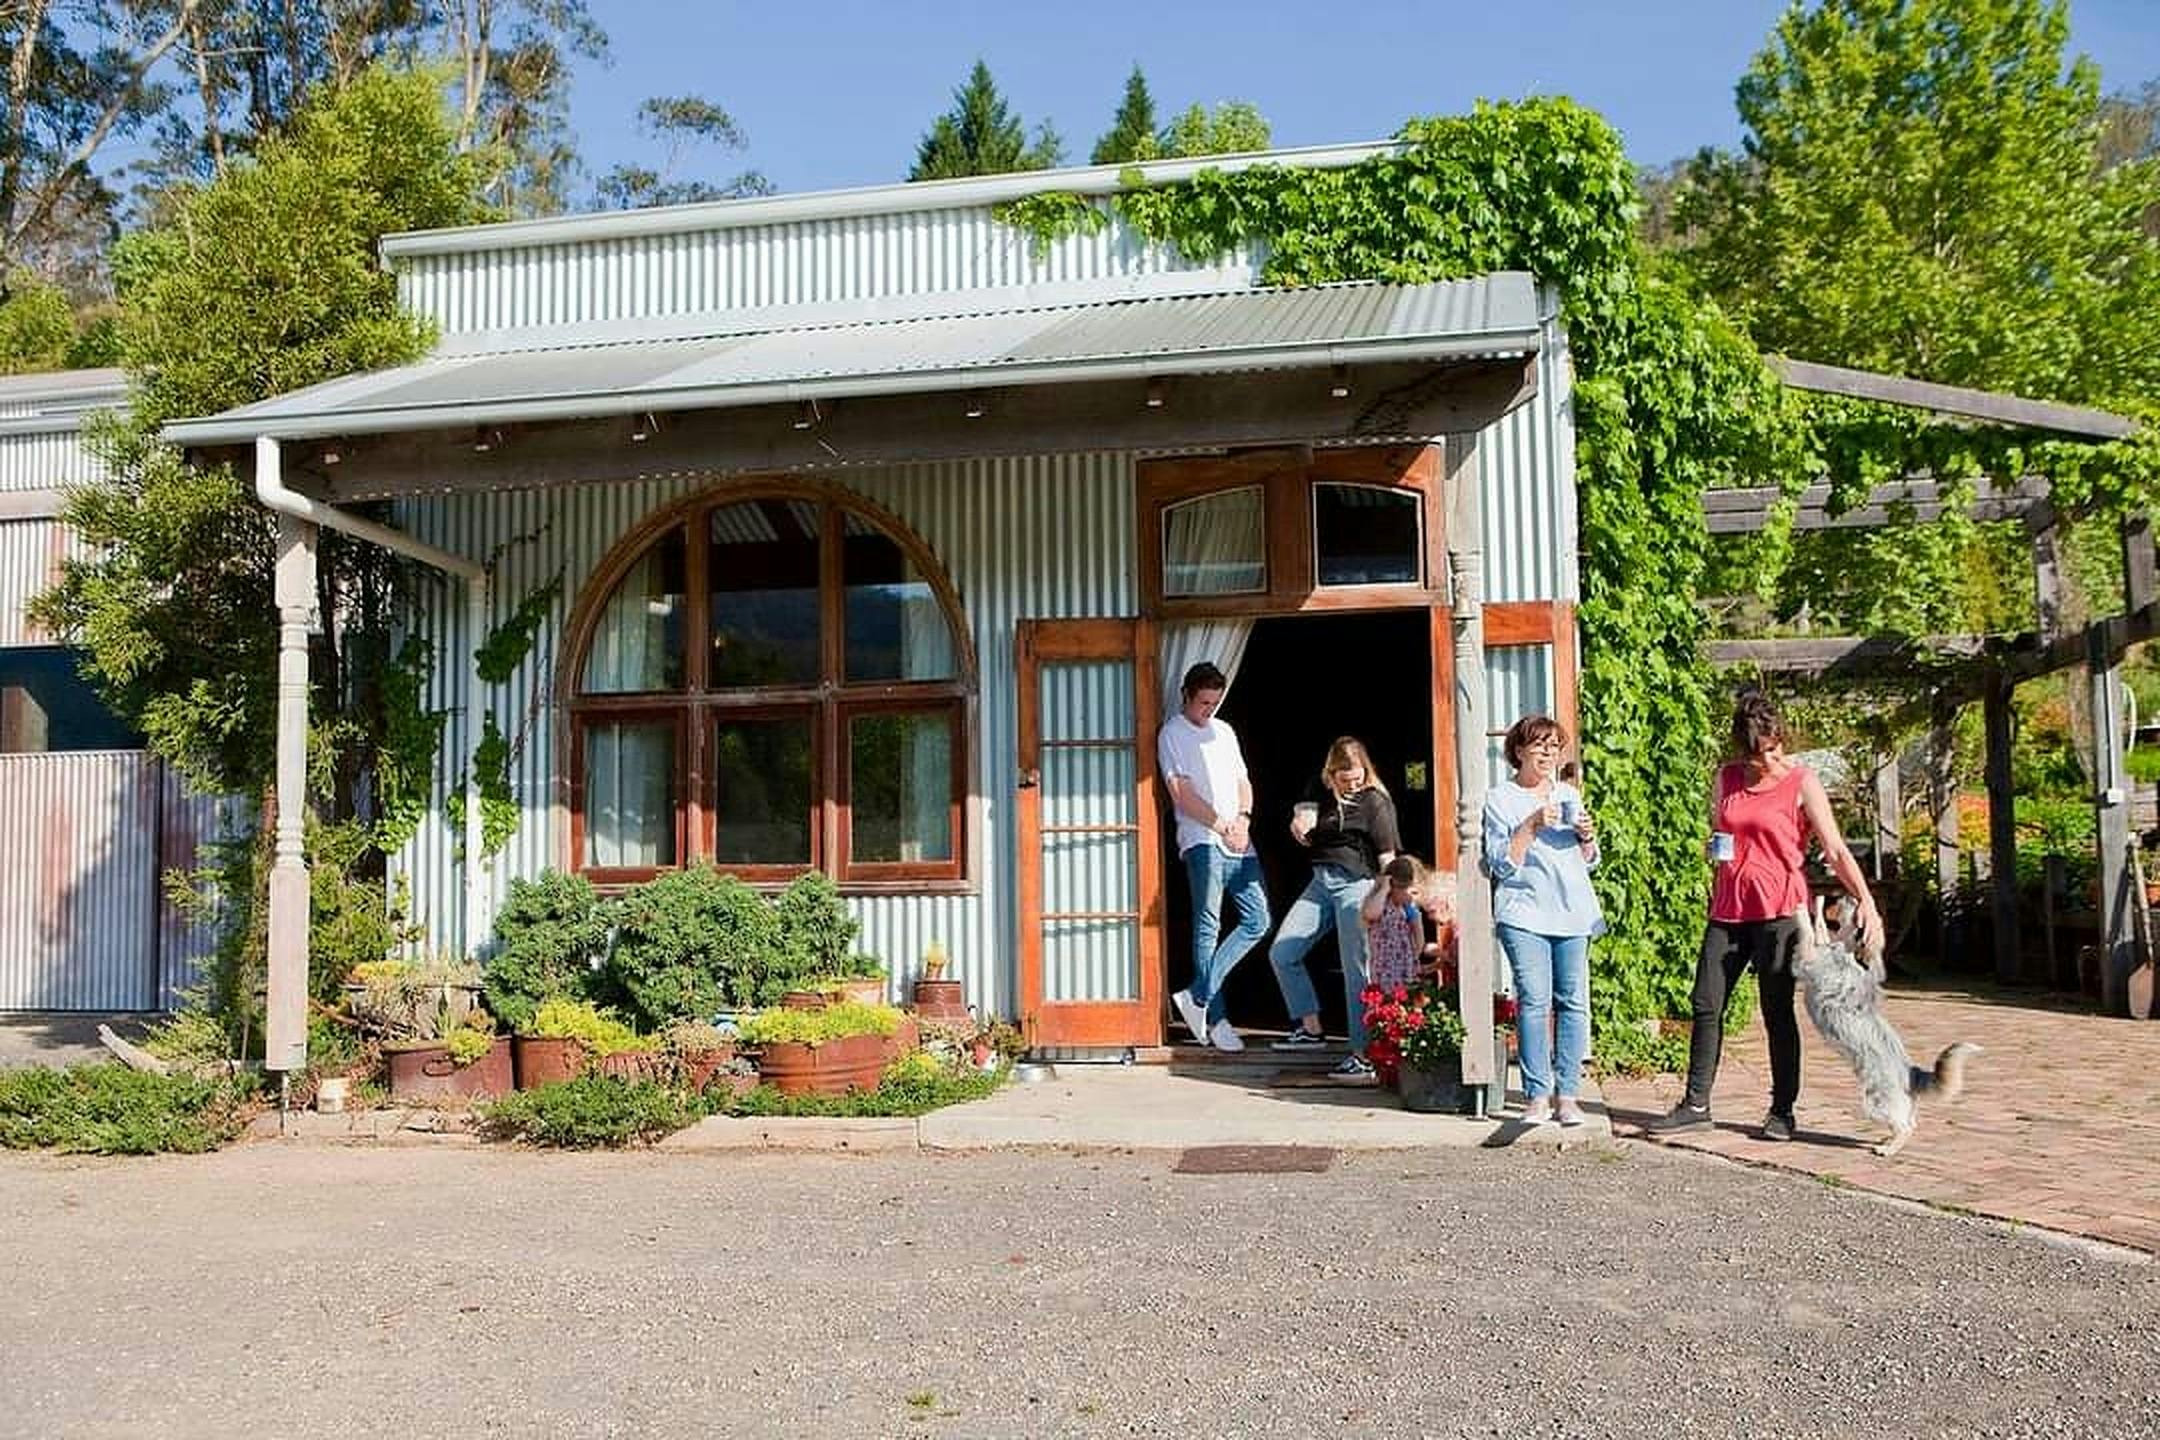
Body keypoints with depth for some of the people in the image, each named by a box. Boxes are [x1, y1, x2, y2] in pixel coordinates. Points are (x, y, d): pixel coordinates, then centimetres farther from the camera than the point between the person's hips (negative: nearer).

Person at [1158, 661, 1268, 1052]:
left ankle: (1198, 996, 3)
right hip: (1202, 841, -7)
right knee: (1208, 926, -7)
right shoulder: (1172, 734, 0)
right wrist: (1222, 825, -10)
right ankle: (1215, 1018, -3)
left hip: (1238, 841, 7)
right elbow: (1181, 792, -8)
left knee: (1257, 920, -1)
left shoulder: (1224, 731, 21)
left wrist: (1243, 817, 0)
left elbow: (1242, 780, 20)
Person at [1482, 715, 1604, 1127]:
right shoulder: (1500, 799, 4)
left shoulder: (1570, 795, 19)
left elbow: (1589, 862, 22)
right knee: (1534, 1001, -10)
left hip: (1573, 910, 4)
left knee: (1573, 1001, -2)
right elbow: (1501, 863, -4)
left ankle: (1567, 1093, 4)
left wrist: (1587, 837, 2)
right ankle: (1536, 1095, -4)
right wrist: (1532, 825, -13)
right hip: (1525, 912, -4)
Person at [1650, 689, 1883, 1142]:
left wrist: (1866, 901, -18)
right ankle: (1696, 1105, 11)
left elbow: (1835, 850, -7)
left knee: (1777, 1011, 0)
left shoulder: (1801, 782, -4)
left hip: (1779, 909, -5)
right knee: (1706, 1005, 3)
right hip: (1729, 907, 5)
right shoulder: (1726, 779, 9)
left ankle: (1782, 1111, 11)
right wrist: (1716, 847, 1)